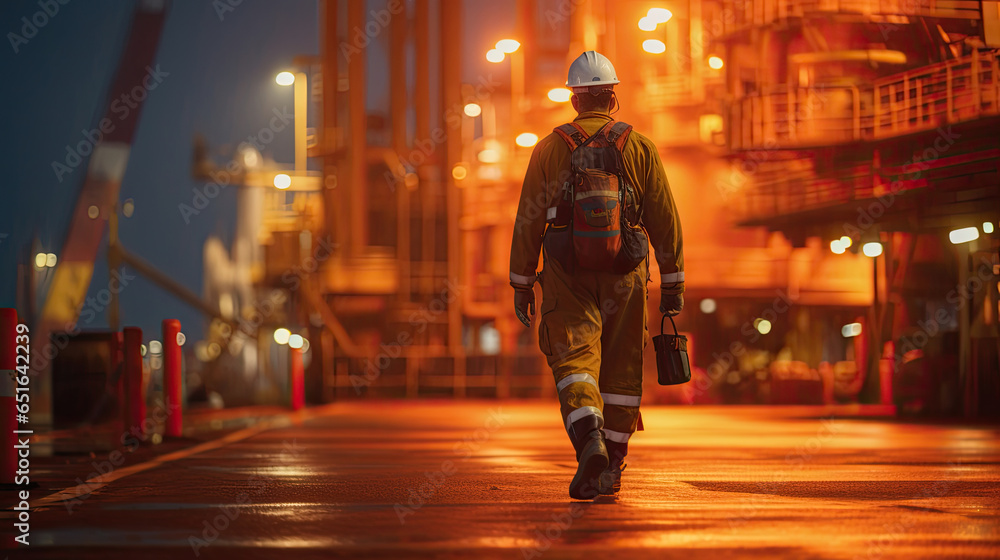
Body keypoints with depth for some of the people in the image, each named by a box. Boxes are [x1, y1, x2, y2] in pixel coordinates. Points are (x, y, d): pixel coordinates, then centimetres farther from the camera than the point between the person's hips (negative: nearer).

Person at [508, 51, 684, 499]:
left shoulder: (550, 149, 1)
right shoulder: (639, 148, 2)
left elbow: (528, 223, 1)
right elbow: (665, 221, 2)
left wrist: (521, 284, 8)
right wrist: (673, 283, 8)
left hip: (568, 277, -1)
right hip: (624, 277, 1)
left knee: (574, 361, -3)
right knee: (620, 369, 10)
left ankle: (589, 441, -28)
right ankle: (610, 468, 16)